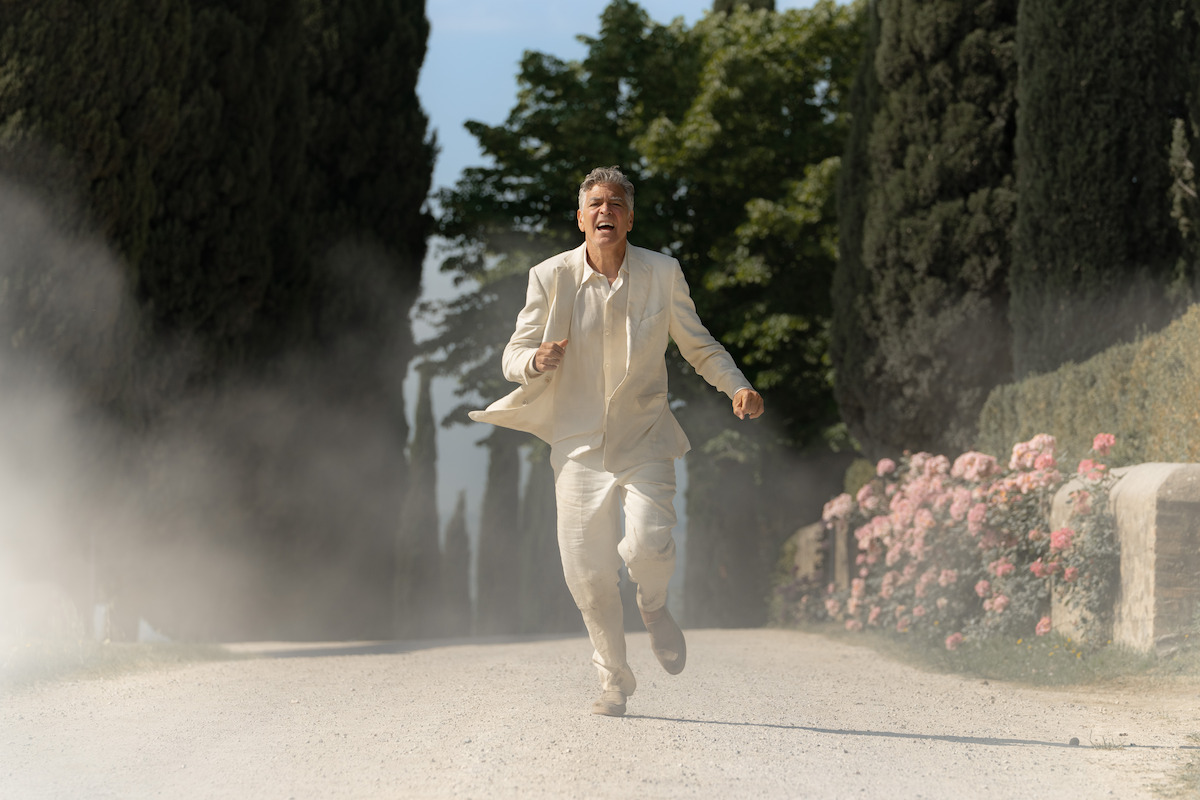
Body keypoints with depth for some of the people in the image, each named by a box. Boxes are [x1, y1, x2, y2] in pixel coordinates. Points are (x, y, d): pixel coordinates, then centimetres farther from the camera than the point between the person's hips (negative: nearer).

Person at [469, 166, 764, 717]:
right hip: (579, 442, 1)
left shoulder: (662, 274, -3)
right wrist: (537, 360, -23)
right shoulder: (551, 277, -4)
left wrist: (738, 387, -8)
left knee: (648, 545, -22)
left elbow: (697, 345, 9)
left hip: (643, 438, -1)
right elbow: (513, 357, 1)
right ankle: (615, 679, 21)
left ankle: (653, 606, 15)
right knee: (589, 573, -2)